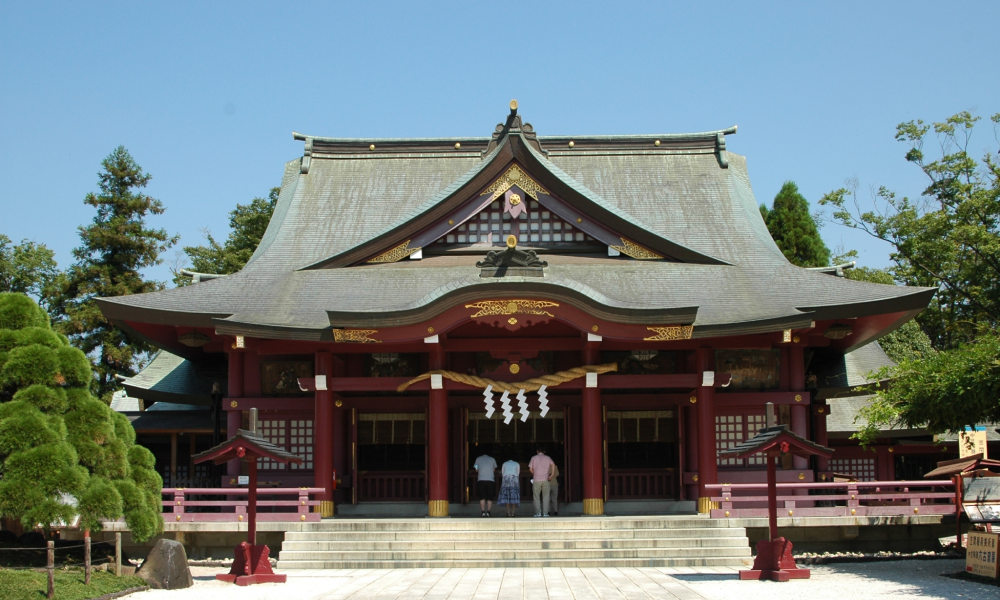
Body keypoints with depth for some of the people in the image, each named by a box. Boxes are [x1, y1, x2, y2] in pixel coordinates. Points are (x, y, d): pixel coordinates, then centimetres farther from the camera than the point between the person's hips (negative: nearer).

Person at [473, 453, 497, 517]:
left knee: (482, 497, 2)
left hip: (481, 480, 0)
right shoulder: (492, 459, 13)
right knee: (490, 498, 5)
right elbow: (494, 470, 17)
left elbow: (476, 470, 15)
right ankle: (488, 512, -3)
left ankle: (483, 512, -8)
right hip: (491, 480, 0)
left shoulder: (478, 459, 11)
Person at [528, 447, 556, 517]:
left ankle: (538, 513, 1)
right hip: (545, 480, 0)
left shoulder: (534, 458, 8)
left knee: (536, 497, 7)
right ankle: (545, 513, 0)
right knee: (545, 497, 5)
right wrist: (551, 475, -2)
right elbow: (553, 464, -7)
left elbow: (530, 468, 3)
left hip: (536, 480, 0)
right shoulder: (547, 458, 9)